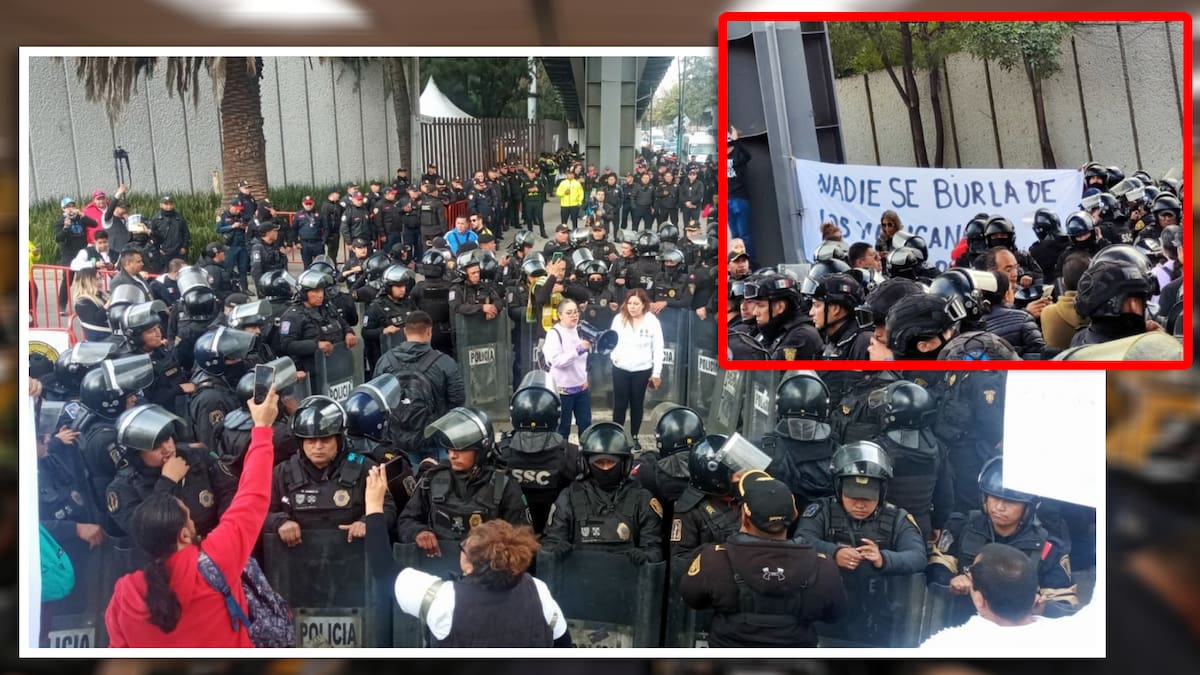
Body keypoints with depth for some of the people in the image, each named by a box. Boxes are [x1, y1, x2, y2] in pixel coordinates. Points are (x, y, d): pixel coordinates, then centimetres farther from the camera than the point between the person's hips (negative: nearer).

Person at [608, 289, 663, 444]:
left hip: (642, 370, 0)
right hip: (620, 369, 1)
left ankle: (634, 437, 27)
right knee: (620, 404, 5)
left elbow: (658, 348, -4)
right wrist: (613, 355, -19)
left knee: (637, 405, 13)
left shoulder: (652, 321, -8)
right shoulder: (619, 318, -4)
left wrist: (656, 373, -4)